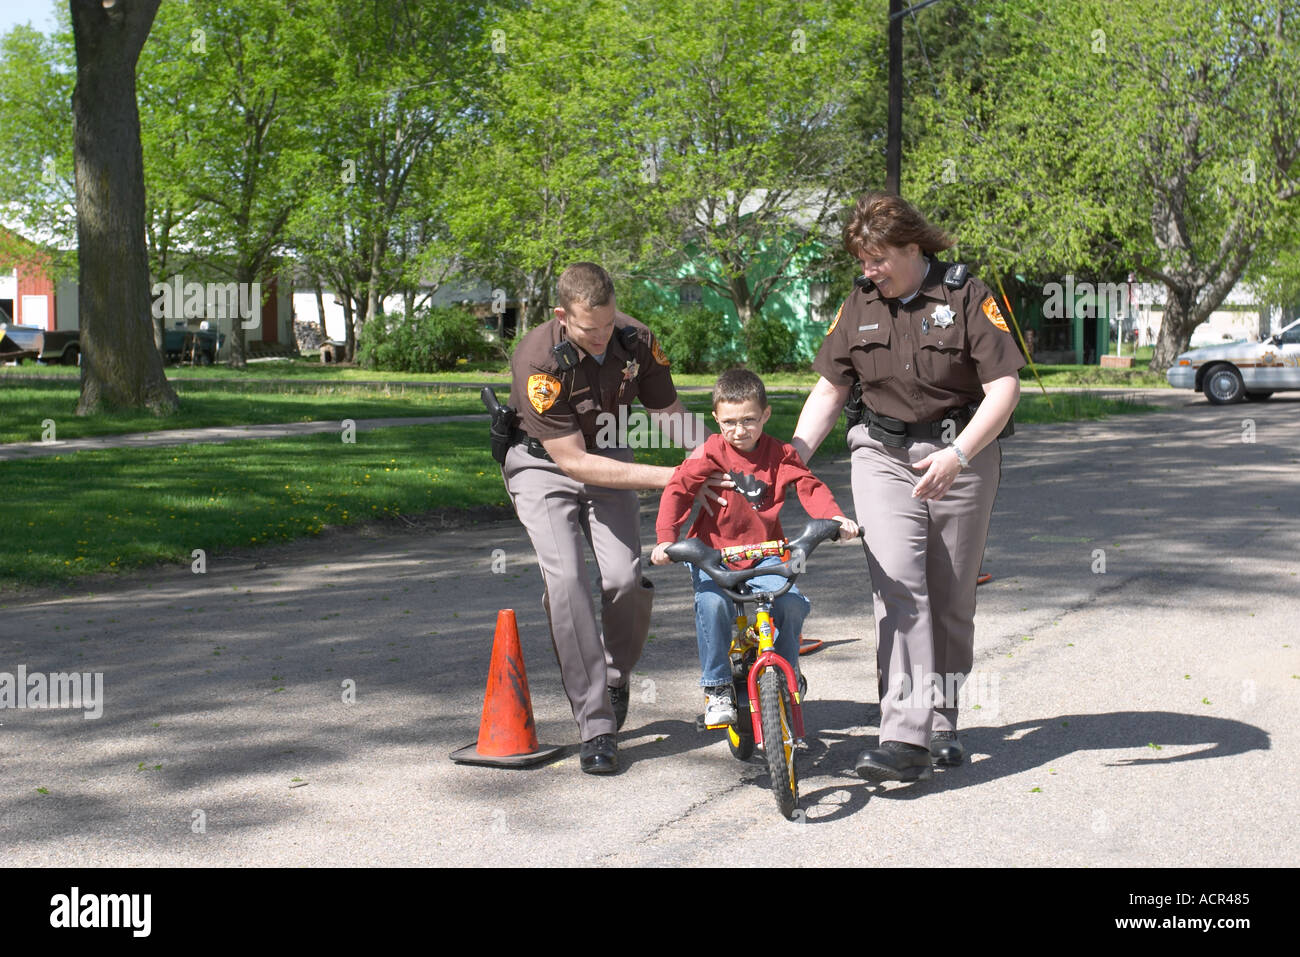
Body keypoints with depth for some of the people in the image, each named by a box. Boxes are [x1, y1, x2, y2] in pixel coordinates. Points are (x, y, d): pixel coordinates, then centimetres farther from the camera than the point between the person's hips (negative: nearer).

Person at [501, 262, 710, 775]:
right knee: (566, 579, -21)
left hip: (608, 456, 3)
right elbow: (573, 461, -29)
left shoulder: (636, 341, -17)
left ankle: (617, 676, 16)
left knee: (626, 578, -15)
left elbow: (671, 415, -1)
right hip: (544, 464, -3)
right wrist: (663, 477, -32)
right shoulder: (537, 362, -30)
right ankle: (596, 724, -13)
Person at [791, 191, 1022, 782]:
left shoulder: (966, 297, -7)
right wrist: (793, 457, 2)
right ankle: (905, 738, -21)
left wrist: (957, 455, -23)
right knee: (897, 583, -16)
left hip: (959, 457, -2)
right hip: (883, 457, 2)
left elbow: (1004, 387, -12)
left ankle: (942, 723, 23)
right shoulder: (859, 305, 6)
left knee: (950, 597, 5)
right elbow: (830, 388, 13)